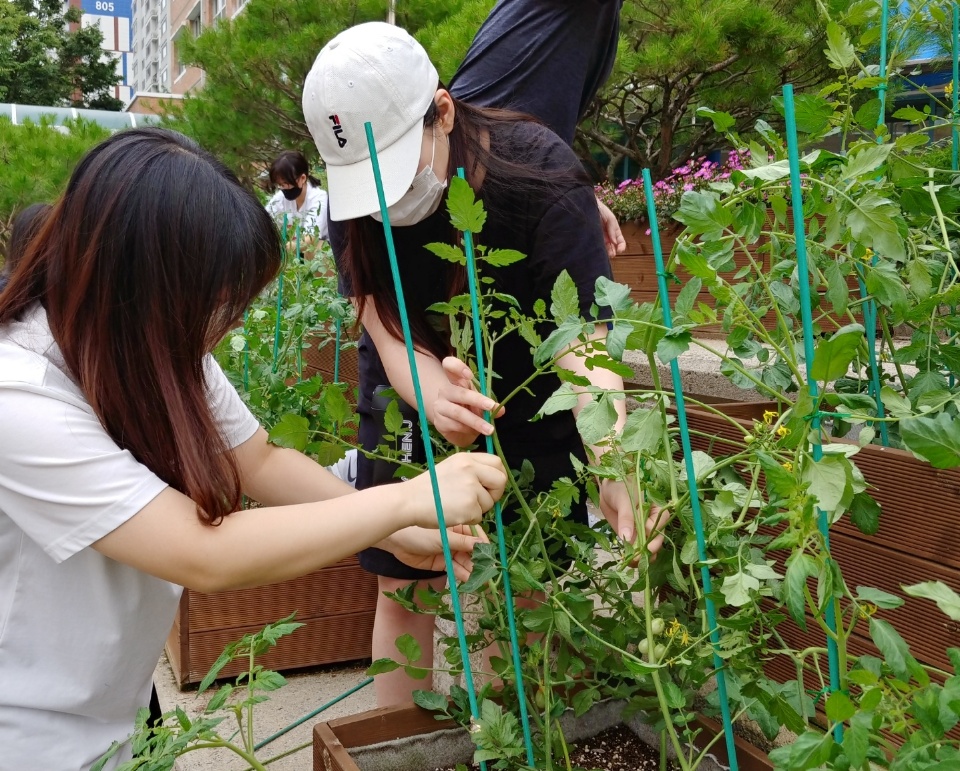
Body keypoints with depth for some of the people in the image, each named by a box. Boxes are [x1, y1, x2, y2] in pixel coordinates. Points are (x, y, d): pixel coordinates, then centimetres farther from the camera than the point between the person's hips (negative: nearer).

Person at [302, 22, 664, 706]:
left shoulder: (538, 171, -26)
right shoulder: (354, 206, -18)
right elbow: (389, 334, -25)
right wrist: (435, 397, -49)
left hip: (530, 400, -2)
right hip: (413, 398, 3)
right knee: (402, 592, 7)